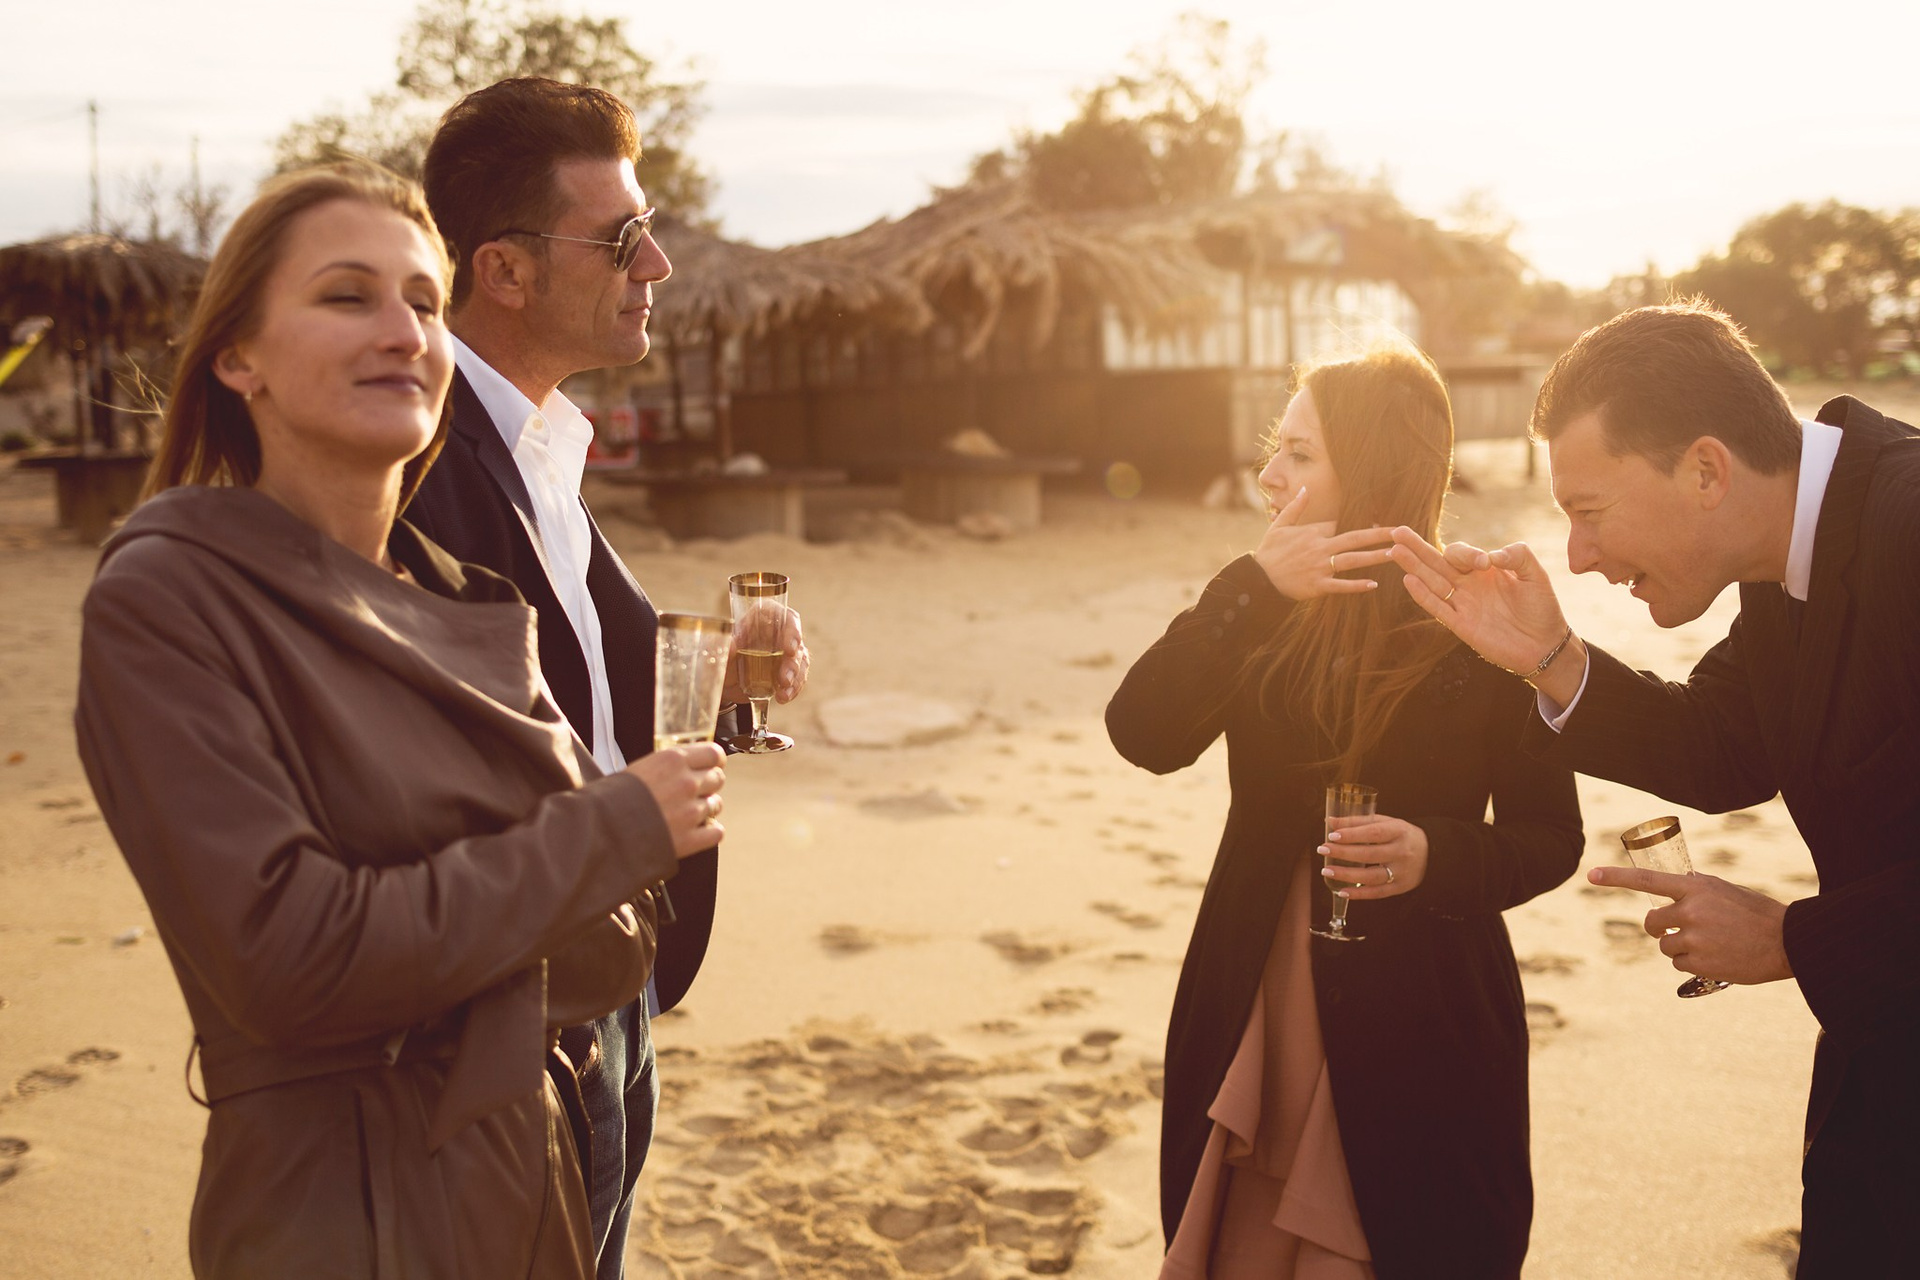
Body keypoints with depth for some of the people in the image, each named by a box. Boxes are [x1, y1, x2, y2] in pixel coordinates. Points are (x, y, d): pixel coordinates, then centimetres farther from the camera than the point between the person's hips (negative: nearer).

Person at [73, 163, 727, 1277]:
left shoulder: (466, 603, 5)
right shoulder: (161, 599, -14)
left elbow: (610, 952, 5)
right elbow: (284, 953, -23)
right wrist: (612, 831, -17)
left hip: (539, 1186, 7)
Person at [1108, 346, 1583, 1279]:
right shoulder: (1267, 610, 3)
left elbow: (1549, 836, -2)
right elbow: (1143, 736, -13)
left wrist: (1436, 858, -21)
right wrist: (1252, 587, -20)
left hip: (1416, 1039, -3)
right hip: (1252, 1022, 3)